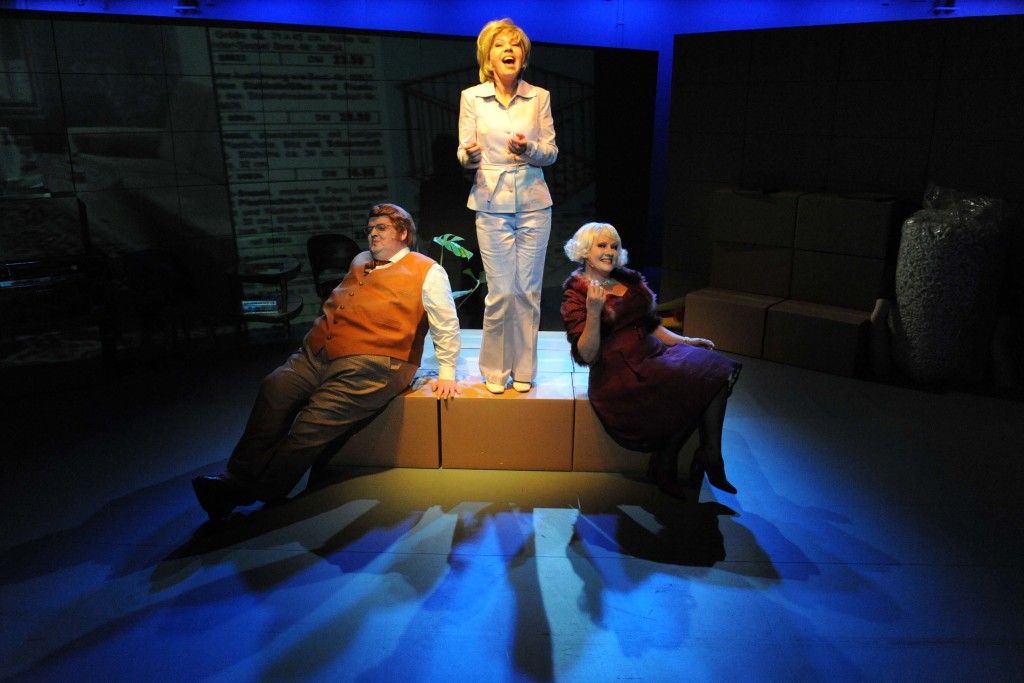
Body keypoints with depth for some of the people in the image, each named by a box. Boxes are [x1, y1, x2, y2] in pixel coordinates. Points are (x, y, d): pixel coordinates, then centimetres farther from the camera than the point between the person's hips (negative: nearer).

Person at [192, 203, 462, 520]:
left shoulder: (427, 271, 10)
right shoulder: (360, 262, 30)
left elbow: (447, 325, 7)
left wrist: (447, 373, 3)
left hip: (371, 363, -6)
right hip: (317, 353, 6)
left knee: (317, 418, -24)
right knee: (276, 386, -22)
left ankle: (252, 492, -22)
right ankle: (240, 477, -24)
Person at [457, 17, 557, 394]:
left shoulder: (540, 97, 6)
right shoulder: (471, 98, 4)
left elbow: (551, 151, 6)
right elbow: (464, 154, 3)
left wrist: (530, 149, -16)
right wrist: (470, 155, -21)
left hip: (534, 203, 2)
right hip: (492, 204, -1)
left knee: (528, 290, 4)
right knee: (500, 292, -3)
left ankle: (523, 369, 19)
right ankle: (494, 370, 16)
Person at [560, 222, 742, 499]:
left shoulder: (629, 280, 16)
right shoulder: (576, 293, -3)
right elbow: (586, 356, -12)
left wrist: (684, 341, 9)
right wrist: (593, 311, -24)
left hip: (651, 353, 7)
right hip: (617, 370, -6)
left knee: (714, 368, -16)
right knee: (691, 386, -24)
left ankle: (711, 454, -12)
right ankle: (665, 463, -5)